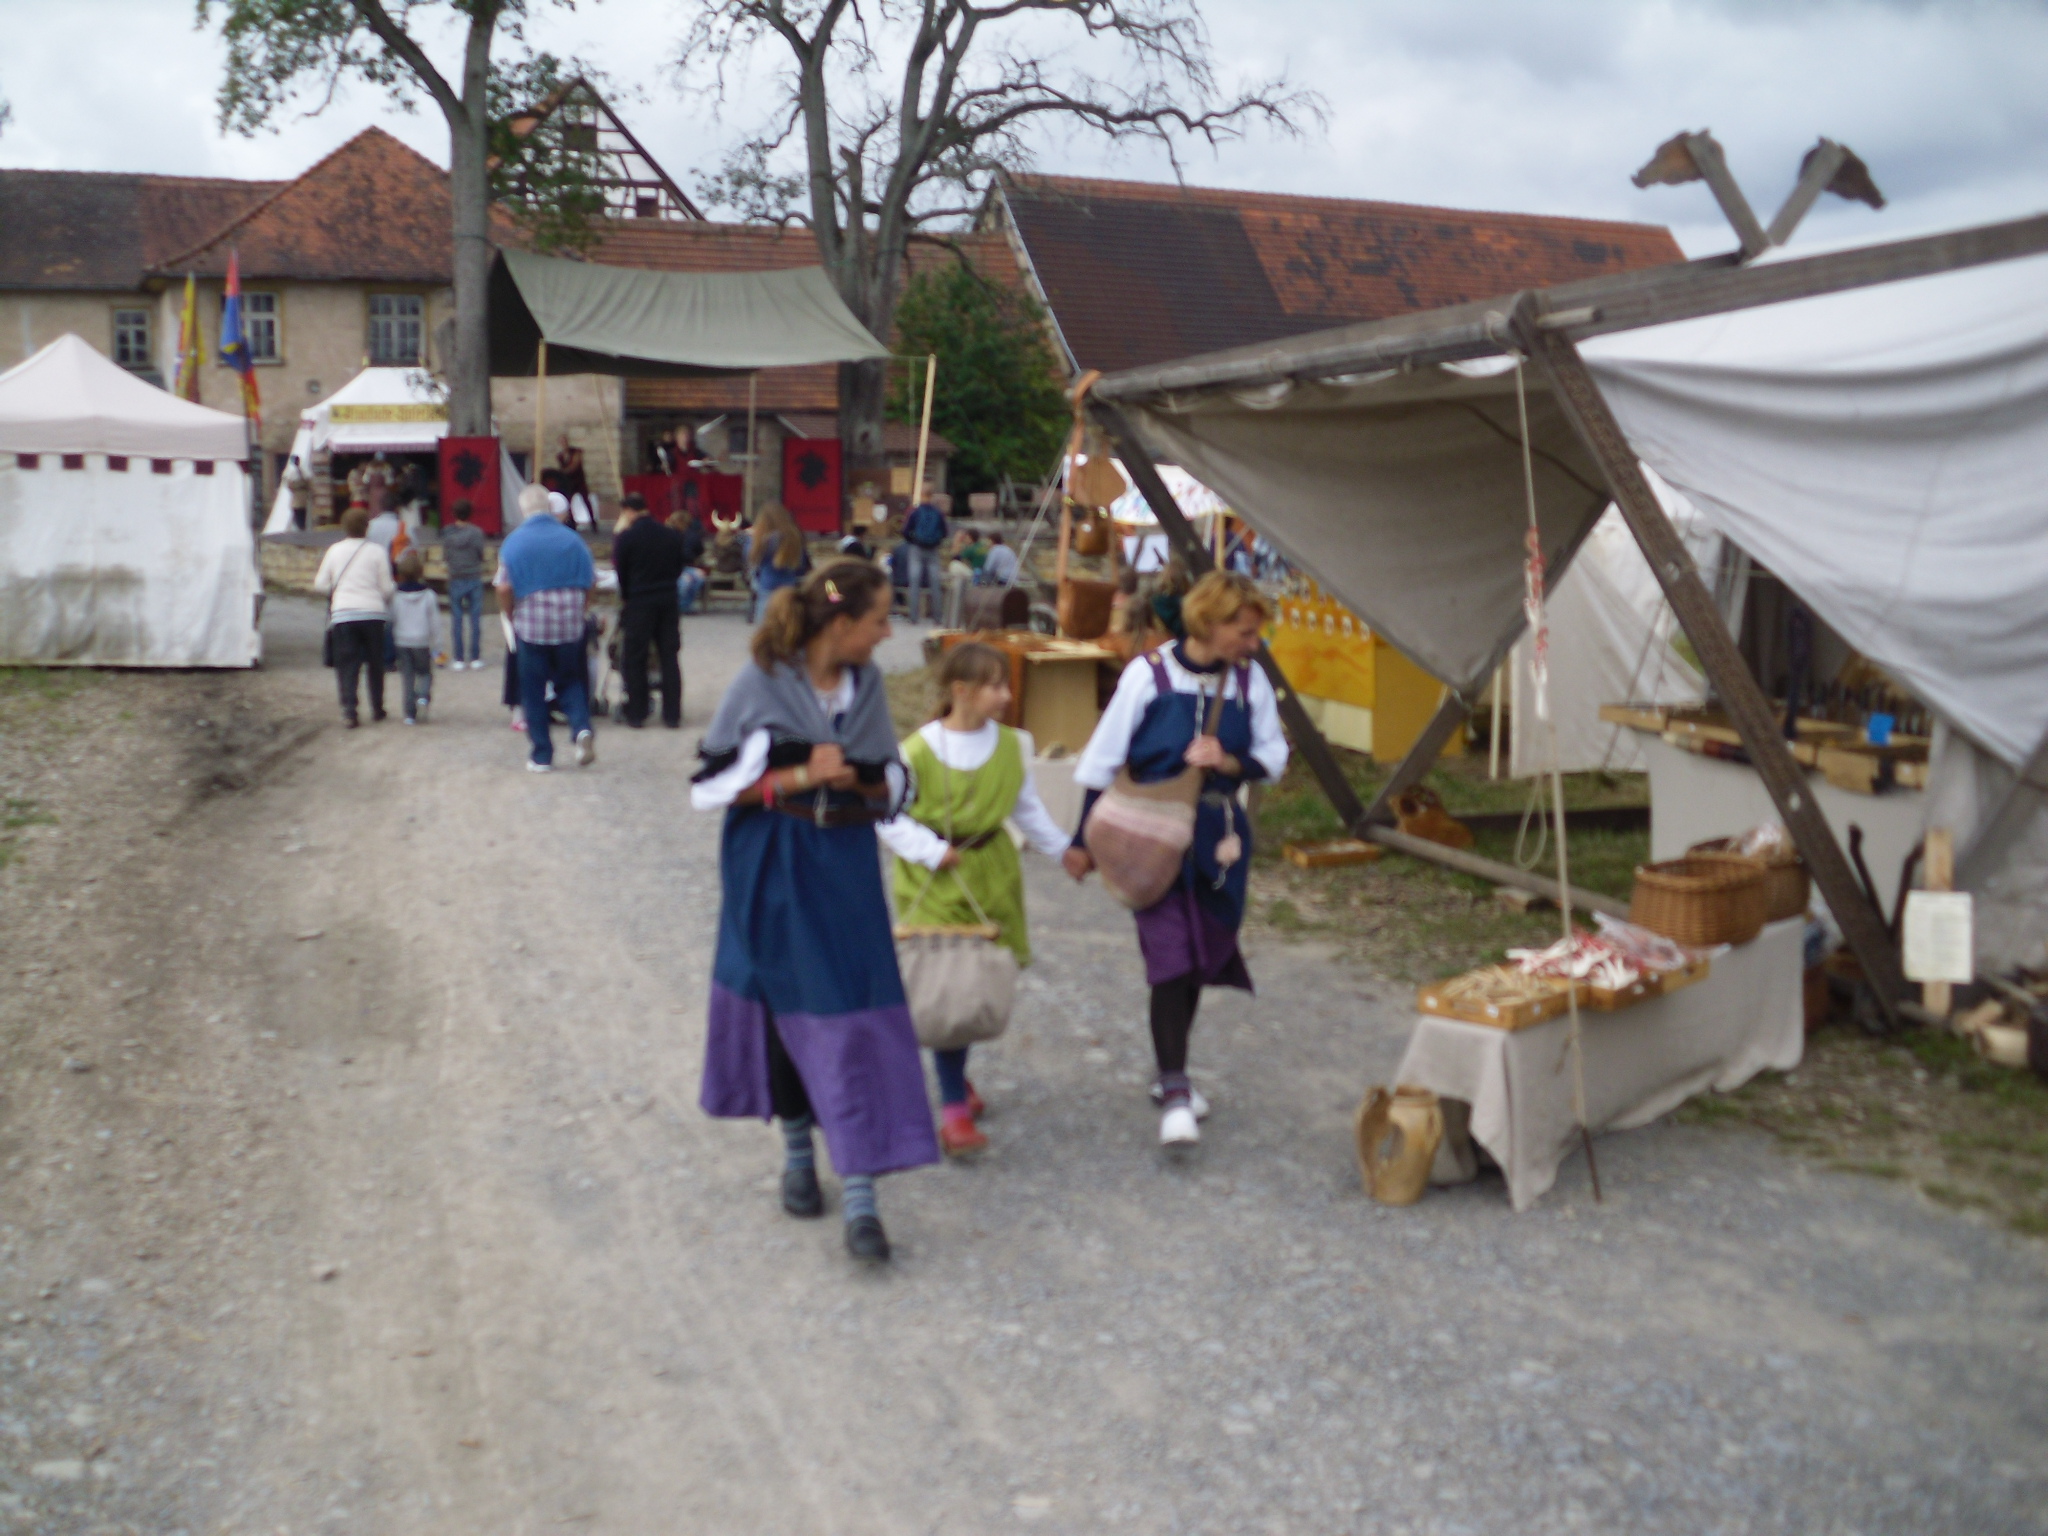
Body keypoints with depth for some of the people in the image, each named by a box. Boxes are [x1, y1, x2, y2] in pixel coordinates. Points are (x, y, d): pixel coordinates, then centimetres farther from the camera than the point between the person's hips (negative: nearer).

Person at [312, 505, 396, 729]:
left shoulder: (334, 550, 5)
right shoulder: (376, 550, -3)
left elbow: (320, 584, 8)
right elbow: (386, 587, -3)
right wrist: (394, 588, 19)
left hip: (342, 614, 1)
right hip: (373, 613, -1)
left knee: (347, 663, 1)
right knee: (375, 662, 13)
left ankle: (349, 711, -10)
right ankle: (377, 708, 20)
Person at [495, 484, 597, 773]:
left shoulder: (514, 542, -5)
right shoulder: (572, 540, 0)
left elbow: (504, 588, -9)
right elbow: (591, 582, 3)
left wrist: (509, 614, 8)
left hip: (530, 626, -2)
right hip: (570, 627, 2)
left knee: (533, 692, 8)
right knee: (571, 681, 16)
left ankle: (542, 757, 10)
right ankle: (582, 728, -11)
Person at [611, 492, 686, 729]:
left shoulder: (625, 538, -10)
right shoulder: (672, 535, 1)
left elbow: (620, 574, -3)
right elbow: (680, 567, 8)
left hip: (638, 603, -4)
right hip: (668, 600, 4)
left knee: (635, 659, 7)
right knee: (669, 658, 8)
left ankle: (636, 714, 10)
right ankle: (672, 715, 8)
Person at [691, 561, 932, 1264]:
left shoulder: (867, 684, 3)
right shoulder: (760, 686, -10)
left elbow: (894, 784, 11)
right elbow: (709, 787, -9)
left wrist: (861, 779, -12)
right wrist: (801, 777, -18)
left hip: (848, 869, 3)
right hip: (774, 871, -3)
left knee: (856, 1020, -5)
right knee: (788, 1011, 10)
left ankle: (859, 1199, -2)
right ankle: (797, 1152, 35)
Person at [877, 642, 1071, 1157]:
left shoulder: (1012, 746, 1)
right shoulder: (918, 751, -14)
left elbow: (1028, 809, 14)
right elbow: (889, 817, -7)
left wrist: (1066, 851, 15)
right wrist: (933, 852, -16)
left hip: (991, 872, 5)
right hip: (934, 882, -5)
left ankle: (954, 1074, 37)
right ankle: (953, 1107, -1)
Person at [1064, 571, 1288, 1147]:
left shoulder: (1249, 680, 1)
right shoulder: (1150, 674, -9)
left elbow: (1273, 757, 9)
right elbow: (1103, 759, -4)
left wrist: (1229, 762, -14)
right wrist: (1084, 839, -2)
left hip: (1218, 836, 4)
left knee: (1199, 959, 13)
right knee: (1170, 958, -12)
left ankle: (1171, 1075, 31)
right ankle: (1175, 1097, -10)